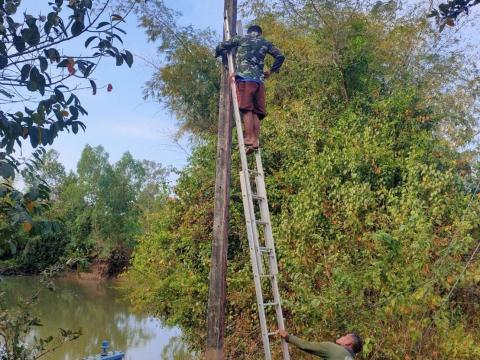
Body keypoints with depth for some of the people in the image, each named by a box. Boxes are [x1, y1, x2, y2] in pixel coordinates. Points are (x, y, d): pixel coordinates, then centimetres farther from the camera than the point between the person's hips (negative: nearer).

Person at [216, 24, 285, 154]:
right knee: (256, 111, 2)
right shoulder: (265, 43, 22)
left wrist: (218, 54, 35)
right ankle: (256, 140, -6)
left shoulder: (240, 39, 15)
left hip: (244, 78, -3)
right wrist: (271, 71, 29)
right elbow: (280, 57, 19)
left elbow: (220, 47, 14)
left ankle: (249, 140, -19)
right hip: (259, 80, 3)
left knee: (246, 110, -11)